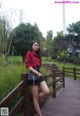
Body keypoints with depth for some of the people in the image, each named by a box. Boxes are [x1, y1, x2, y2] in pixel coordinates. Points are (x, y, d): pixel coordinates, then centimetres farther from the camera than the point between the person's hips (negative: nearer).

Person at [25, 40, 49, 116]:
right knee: (36, 97, -2)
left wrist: (39, 72, 4)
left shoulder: (38, 54, 20)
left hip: (39, 73, 7)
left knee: (46, 91, -11)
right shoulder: (29, 53, -3)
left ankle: (34, 99, 16)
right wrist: (36, 72, -16)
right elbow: (28, 65, -11)